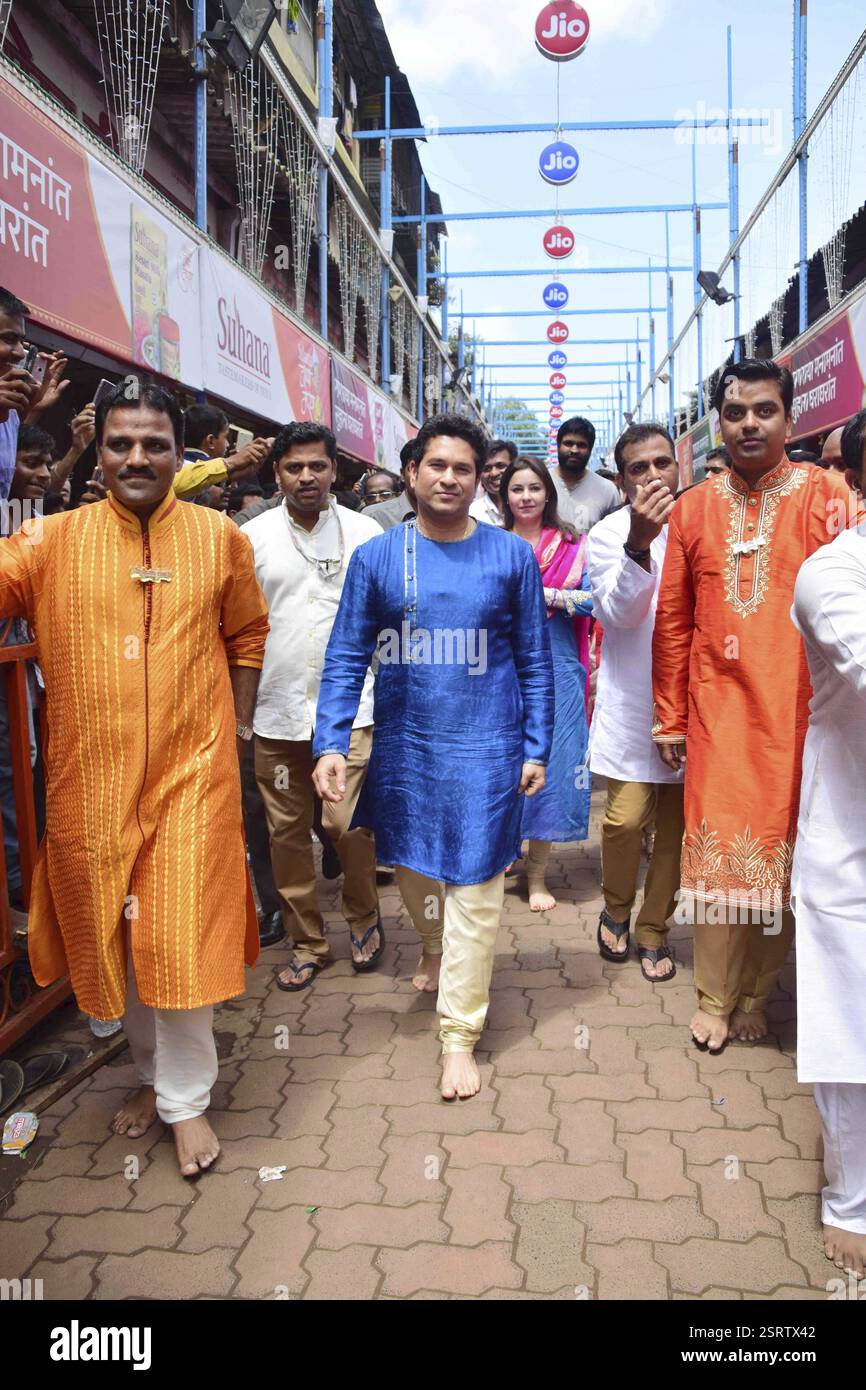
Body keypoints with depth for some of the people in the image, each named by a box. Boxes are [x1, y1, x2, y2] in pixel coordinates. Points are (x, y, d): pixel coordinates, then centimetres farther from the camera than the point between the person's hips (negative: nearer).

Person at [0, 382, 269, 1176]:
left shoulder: (219, 538, 2)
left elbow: (246, 637, 10)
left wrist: (237, 727, 7)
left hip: (190, 773, -1)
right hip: (90, 778, 2)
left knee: (179, 940, 1)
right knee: (112, 938, 15)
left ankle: (187, 1098, 21)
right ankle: (153, 1073, 38)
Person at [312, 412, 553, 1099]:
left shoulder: (512, 556, -1)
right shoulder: (376, 557, 0)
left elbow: (534, 659, 3)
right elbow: (347, 658, -1)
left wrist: (536, 748, 0)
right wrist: (331, 743, -11)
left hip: (485, 749, -2)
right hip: (404, 747, 2)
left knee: (474, 888, 1)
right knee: (413, 869, 19)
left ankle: (460, 1035, 12)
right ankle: (435, 948, 51)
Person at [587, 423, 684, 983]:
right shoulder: (609, 534, -4)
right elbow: (619, 611, -19)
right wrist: (638, 543, -33)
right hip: (633, 701, -2)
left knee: (676, 821, 9)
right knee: (626, 817, -8)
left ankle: (654, 929, 27)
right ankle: (617, 908, 22)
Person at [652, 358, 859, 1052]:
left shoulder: (824, 493, 0)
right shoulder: (692, 508, 8)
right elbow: (672, 622, 9)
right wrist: (670, 719, 9)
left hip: (796, 708, -1)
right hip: (718, 707, 1)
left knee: (784, 855, 8)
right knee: (719, 854, 4)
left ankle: (756, 992, 26)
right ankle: (714, 998, 20)